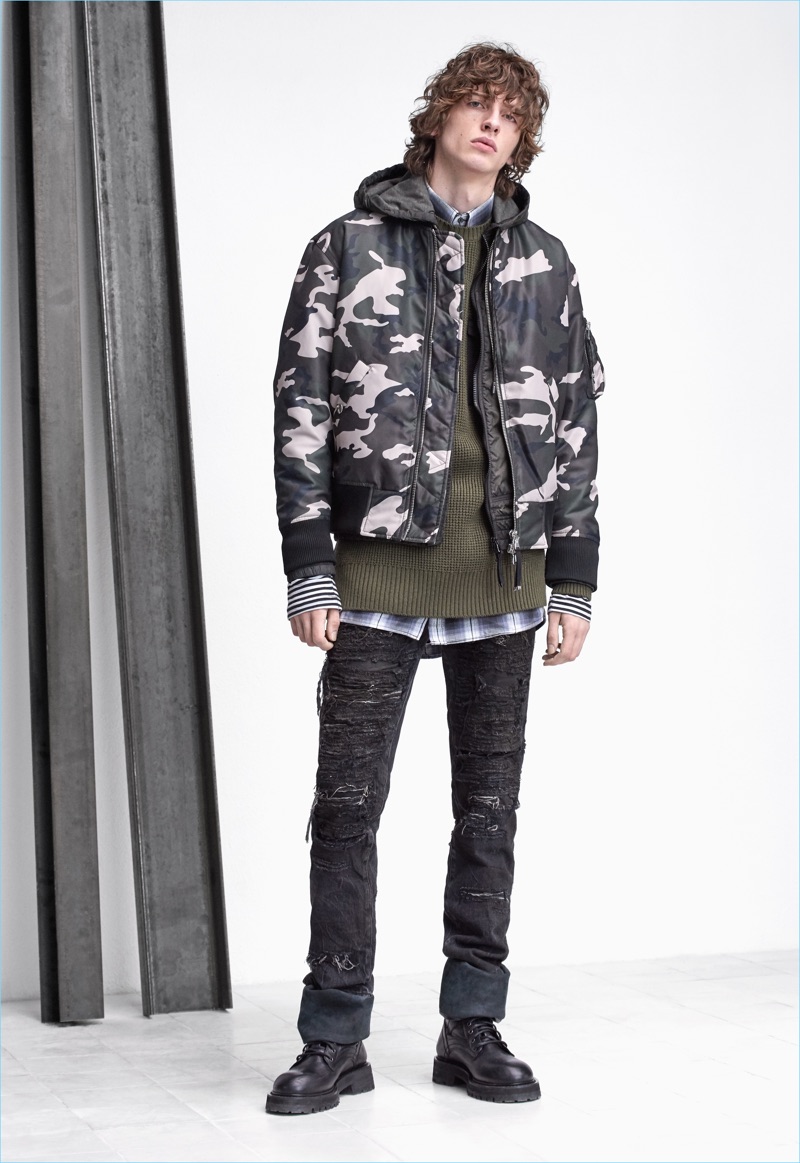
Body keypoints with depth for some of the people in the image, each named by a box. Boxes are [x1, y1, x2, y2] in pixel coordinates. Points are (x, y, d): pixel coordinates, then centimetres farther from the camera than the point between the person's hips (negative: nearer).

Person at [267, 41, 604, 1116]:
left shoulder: (543, 263, 12)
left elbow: (576, 423, 12)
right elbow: (300, 407, 0)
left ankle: (473, 1028, 19)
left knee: (490, 809, 8)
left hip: (503, 577, 3)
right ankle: (336, 1041, 10)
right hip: (380, 569, -2)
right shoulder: (350, 246, 4)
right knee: (348, 805, 0)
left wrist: (574, 579, 5)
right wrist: (310, 569, -7)